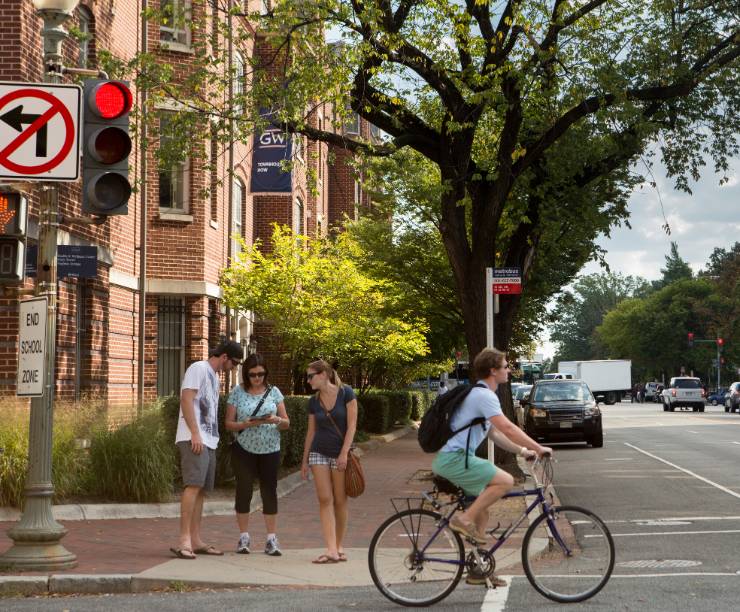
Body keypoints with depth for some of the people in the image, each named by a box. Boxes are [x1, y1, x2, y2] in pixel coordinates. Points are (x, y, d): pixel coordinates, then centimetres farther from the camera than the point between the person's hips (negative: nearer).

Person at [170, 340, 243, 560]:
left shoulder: (215, 377, 25)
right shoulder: (198, 369, -4)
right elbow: (186, 399, -13)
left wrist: (212, 438, 17)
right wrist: (195, 433, -20)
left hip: (209, 440, 10)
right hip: (194, 439, -10)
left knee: (201, 489, 8)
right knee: (194, 485, -18)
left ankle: (195, 541, 10)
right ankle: (184, 540, -22)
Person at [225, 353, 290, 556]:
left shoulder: (273, 392, 4)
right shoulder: (238, 392, 0)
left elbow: (286, 423, 5)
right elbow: (228, 423, -1)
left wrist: (276, 420, -17)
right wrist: (246, 424, -19)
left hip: (270, 450, 1)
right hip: (244, 449, -1)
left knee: (269, 491, 2)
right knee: (244, 490, 3)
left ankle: (271, 539, 6)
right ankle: (244, 537, 13)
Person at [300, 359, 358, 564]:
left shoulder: (345, 393, -7)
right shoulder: (313, 401, 6)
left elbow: (352, 425, -9)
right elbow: (311, 432, 12)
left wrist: (344, 453, -15)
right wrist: (304, 460, 12)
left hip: (340, 454, -3)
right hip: (319, 453, 3)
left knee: (340, 501, 2)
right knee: (325, 500, -6)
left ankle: (338, 547, 15)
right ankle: (331, 550, -12)